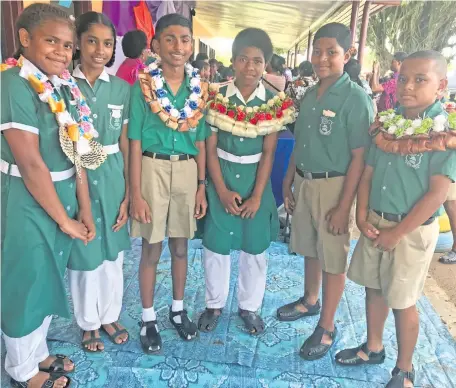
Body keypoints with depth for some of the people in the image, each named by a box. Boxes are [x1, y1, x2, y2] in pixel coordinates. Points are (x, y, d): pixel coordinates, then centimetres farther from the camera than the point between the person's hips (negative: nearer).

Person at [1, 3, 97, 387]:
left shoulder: (65, 87, 5)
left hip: (60, 196, 8)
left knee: (48, 278, 20)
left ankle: (38, 353, 43)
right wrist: (64, 219, -15)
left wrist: (83, 208, 2)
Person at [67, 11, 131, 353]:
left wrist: (128, 193, 1)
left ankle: (110, 316, 38)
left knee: (113, 251, 15)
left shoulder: (123, 88, 3)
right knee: (84, 253, 10)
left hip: (112, 179, 3)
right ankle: (89, 322, 34)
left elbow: (126, 144, 4)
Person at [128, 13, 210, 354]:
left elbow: (200, 142, 8)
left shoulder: (199, 89, 5)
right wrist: (136, 193, -10)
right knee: (152, 249, 7)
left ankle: (178, 309, 34)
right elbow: (135, 143, -7)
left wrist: (202, 186, 6)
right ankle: (148, 318, 26)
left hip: (187, 170, 3)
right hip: (153, 168, -3)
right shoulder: (143, 87, -6)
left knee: (181, 246, 14)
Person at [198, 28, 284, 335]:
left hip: (255, 178, 0)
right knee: (216, 244, 8)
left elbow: (268, 152, -5)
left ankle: (250, 306, 31)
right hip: (221, 177, 0)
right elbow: (210, 147, -5)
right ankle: (215, 304, 30)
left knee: (254, 247, 10)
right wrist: (222, 190, -12)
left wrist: (257, 195, -11)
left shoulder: (273, 102, -3)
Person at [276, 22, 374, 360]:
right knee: (309, 248, 21)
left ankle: (327, 328, 23)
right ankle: (310, 301, 44)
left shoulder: (355, 98, -13)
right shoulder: (309, 95, 7)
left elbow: (359, 157, -14)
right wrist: (288, 184, 13)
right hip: (304, 182, 6)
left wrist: (344, 206, -17)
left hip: (333, 186, -6)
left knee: (333, 258, 7)